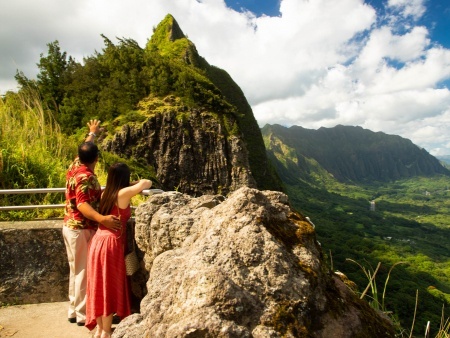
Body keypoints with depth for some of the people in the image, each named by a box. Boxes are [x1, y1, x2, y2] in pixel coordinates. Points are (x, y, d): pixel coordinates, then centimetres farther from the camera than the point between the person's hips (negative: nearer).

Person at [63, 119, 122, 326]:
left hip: (70, 226, 10)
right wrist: (102, 219, -48)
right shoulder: (85, 177, -22)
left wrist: (92, 133, 40)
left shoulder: (75, 166, 4)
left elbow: (85, 148, 23)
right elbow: (82, 205, -32)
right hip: (81, 229, -9)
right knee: (85, 272, 1)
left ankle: (74, 310, 28)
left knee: (76, 270, 17)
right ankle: (83, 314, 11)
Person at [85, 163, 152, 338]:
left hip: (98, 241, 7)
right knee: (110, 287, 4)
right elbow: (147, 183, -3)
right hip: (110, 243, -7)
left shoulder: (106, 193, 8)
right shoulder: (123, 193, -12)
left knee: (99, 285, 15)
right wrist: (141, 183, 20)